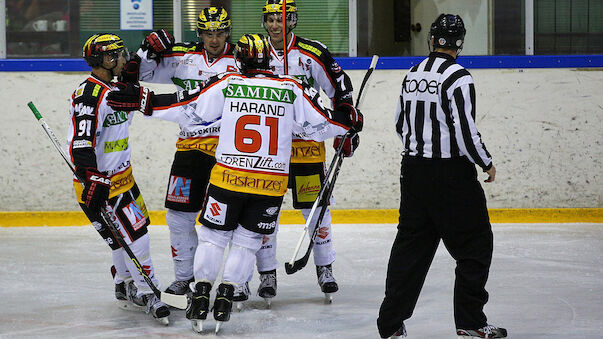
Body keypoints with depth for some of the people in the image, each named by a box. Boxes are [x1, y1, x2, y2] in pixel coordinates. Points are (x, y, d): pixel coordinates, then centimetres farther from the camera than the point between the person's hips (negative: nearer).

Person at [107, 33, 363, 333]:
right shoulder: (292, 89, 2)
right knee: (247, 240, 14)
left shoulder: (227, 85, -1)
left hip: (229, 177, -1)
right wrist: (350, 120, 27)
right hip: (271, 182, 1)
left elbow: (186, 107, -2)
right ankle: (225, 297, 7)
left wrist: (143, 100, 6)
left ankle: (200, 296, 9)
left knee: (214, 235, 14)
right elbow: (322, 125, 7)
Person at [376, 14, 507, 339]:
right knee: (475, 244, 3)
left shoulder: (412, 75, 9)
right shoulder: (457, 76, -14)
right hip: (452, 175, -7)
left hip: (413, 172, 7)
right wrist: (487, 163, -4)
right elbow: (465, 130, -18)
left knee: (411, 243, 12)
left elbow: (401, 125, 19)